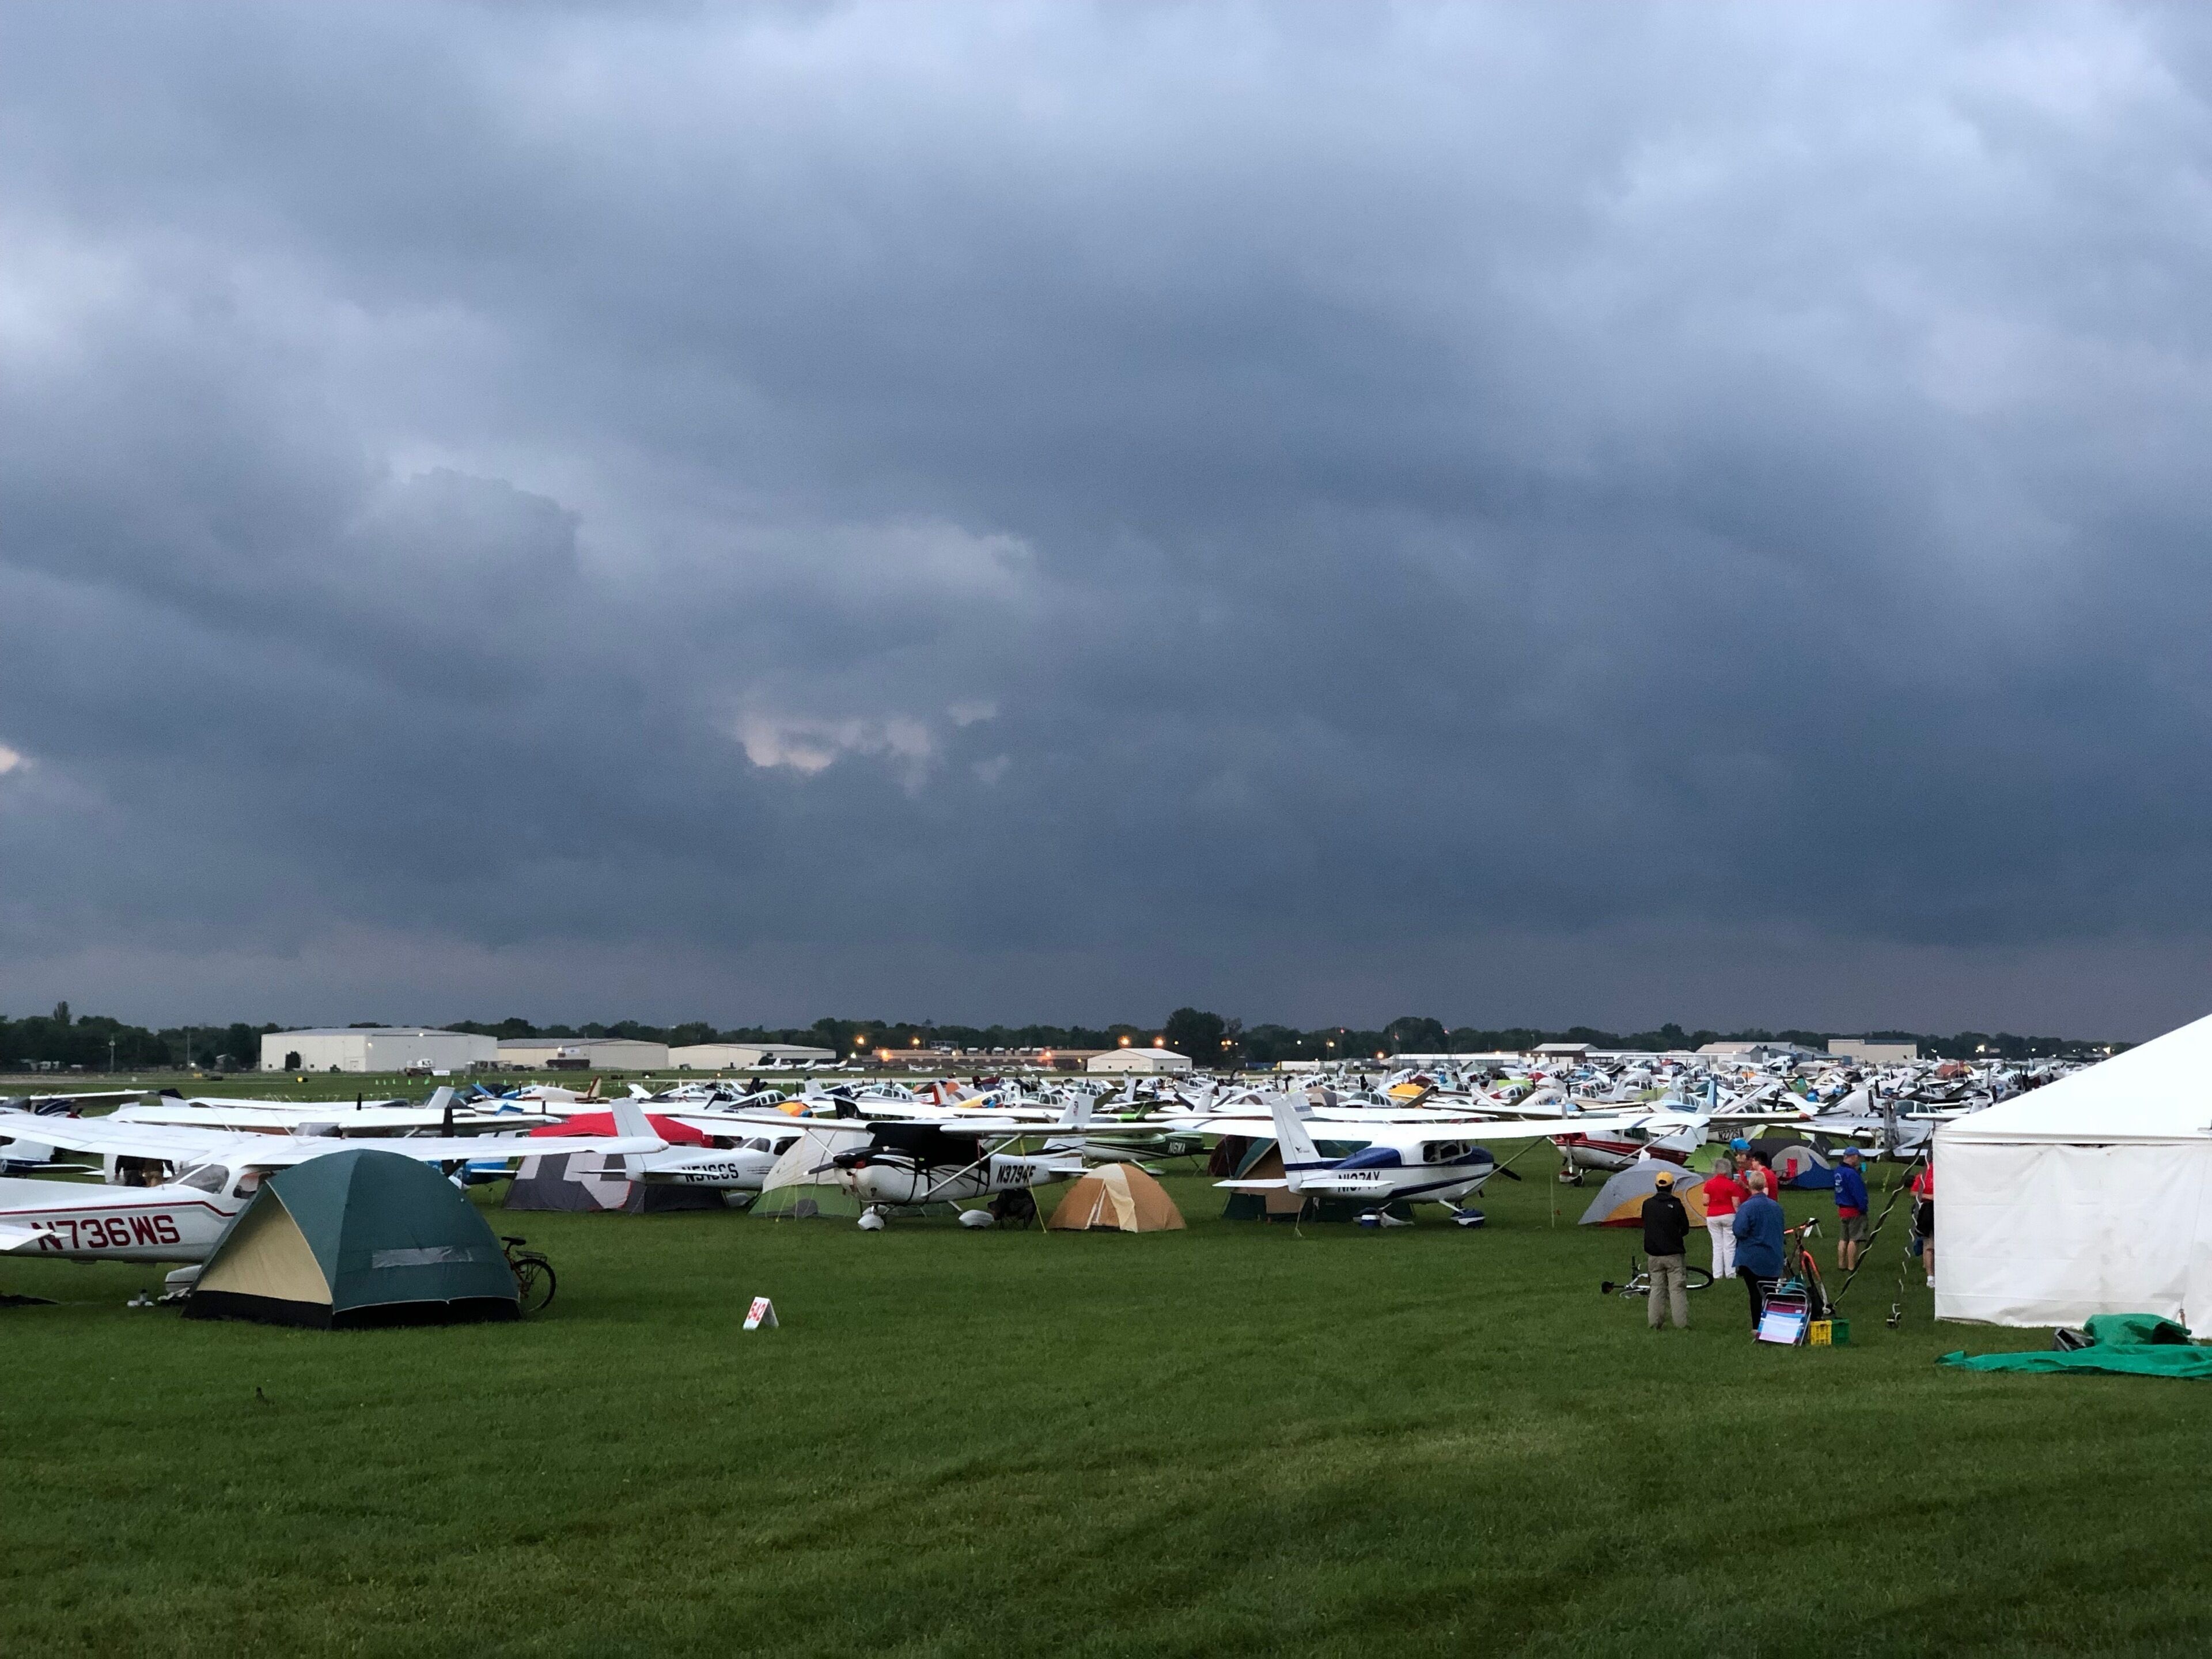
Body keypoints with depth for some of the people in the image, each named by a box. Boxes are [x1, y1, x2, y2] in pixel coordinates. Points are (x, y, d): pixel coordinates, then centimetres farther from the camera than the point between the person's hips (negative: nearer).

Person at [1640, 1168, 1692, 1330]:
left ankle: (1654, 1323, 9)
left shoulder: (1647, 1204, -1)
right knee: (1677, 1288, 1)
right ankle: (1681, 1324, -1)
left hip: (1653, 1255, 3)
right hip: (1674, 1254, -3)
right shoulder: (1676, 1205, -11)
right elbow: (1685, 1229, -3)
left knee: (1657, 1287, 11)